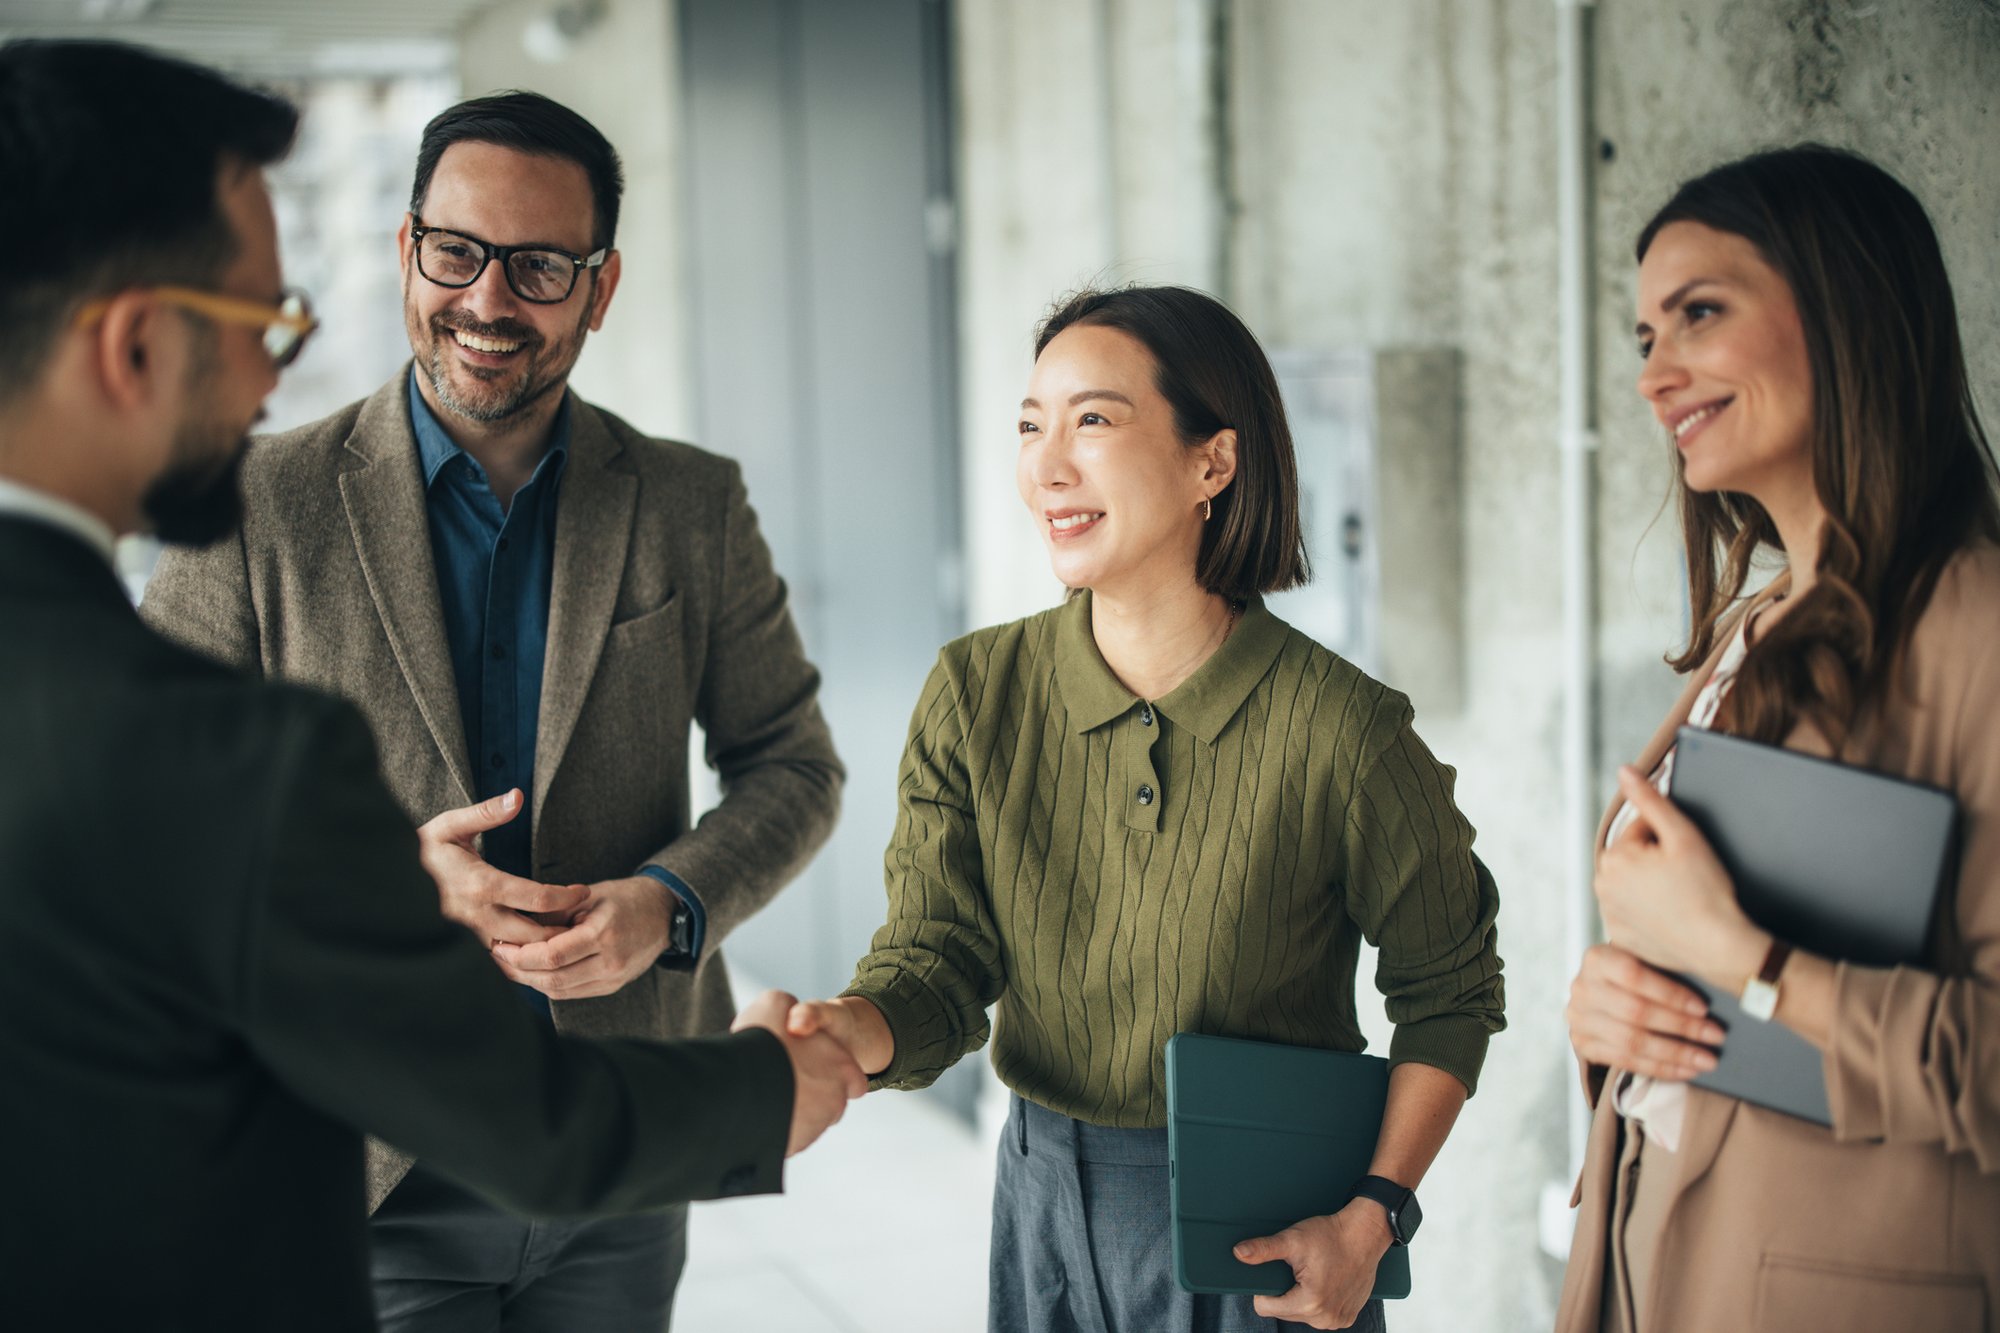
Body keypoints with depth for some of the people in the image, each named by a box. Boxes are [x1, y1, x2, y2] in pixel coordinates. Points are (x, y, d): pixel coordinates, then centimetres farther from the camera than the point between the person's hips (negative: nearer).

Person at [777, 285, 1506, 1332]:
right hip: (1047, 1203, 4)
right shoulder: (976, 695, -7)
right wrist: (851, 1031, -31)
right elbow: (942, 966, -9)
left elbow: (1448, 990, -4)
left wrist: (1372, 1218, -11)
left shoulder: (1340, 728, -17)